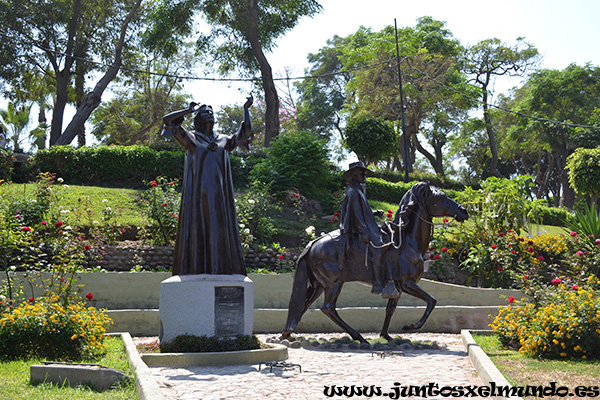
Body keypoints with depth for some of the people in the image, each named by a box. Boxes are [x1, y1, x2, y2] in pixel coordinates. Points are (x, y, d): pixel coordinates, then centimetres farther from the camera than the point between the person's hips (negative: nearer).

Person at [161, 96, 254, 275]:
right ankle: (196, 269, -4)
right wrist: (189, 110, 10)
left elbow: (245, 134, 12)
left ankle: (220, 269, 2)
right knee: (197, 230, -5)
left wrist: (246, 109, 13)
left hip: (219, 195, 4)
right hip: (197, 192, -3)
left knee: (219, 230, 0)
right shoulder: (190, 137, 8)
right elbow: (167, 120, 0)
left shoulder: (223, 140, 18)